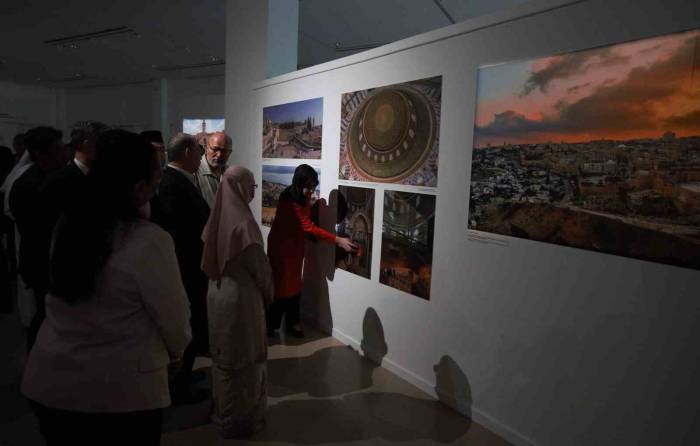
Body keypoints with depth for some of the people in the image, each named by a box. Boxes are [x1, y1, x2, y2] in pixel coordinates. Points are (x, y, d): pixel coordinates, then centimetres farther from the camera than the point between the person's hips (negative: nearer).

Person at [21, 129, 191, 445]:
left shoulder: (67, 226, -4)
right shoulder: (149, 241, -23)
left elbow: (69, 294, 6)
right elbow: (174, 319, -13)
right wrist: (175, 352, 10)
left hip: (51, 382, 6)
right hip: (120, 392, -5)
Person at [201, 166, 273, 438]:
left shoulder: (218, 216, 1)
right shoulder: (243, 221, -22)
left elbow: (208, 260, 8)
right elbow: (259, 266, -16)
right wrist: (268, 293, 1)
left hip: (217, 293, 8)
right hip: (241, 296, -8)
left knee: (223, 355, 21)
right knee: (243, 358, 8)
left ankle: (222, 410, 38)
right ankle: (241, 419, 23)